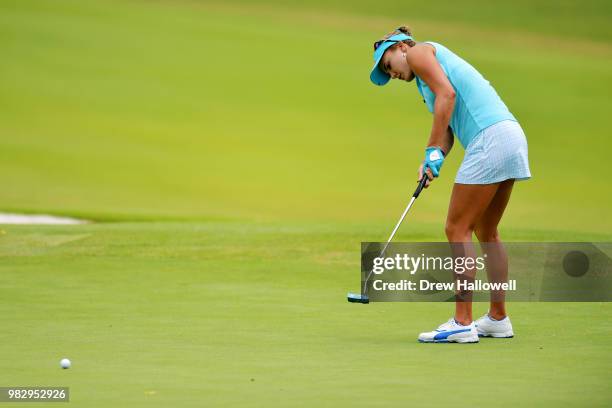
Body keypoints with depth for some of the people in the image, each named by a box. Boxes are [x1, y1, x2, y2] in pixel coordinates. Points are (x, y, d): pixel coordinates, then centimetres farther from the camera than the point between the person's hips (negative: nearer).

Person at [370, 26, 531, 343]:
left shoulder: (418, 52, 6)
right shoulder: (440, 63, 31)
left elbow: (447, 93, -11)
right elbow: (447, 133, 18)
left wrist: (432, 151, -10)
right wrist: (434, 161, -1)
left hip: (489, 138, -10)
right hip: (511, 136, 10)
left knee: (458, 230, -6)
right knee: (486, 232, 18)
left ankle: (462, 323, -9)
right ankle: (498, 319, 24)